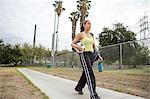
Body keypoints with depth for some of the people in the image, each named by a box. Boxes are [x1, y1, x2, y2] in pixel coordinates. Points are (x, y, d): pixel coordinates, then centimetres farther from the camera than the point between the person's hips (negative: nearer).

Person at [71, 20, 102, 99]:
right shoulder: (80, 34, -2)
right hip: (84, 55, -7)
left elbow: (94, 46, 19)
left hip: (91, 55, 7)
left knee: (86, 73, 13)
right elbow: (72, 44, -4)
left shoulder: (91, 35, 17)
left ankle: (78, 87, 33)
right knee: (90, 73, -18)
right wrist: (79, 48, -23)